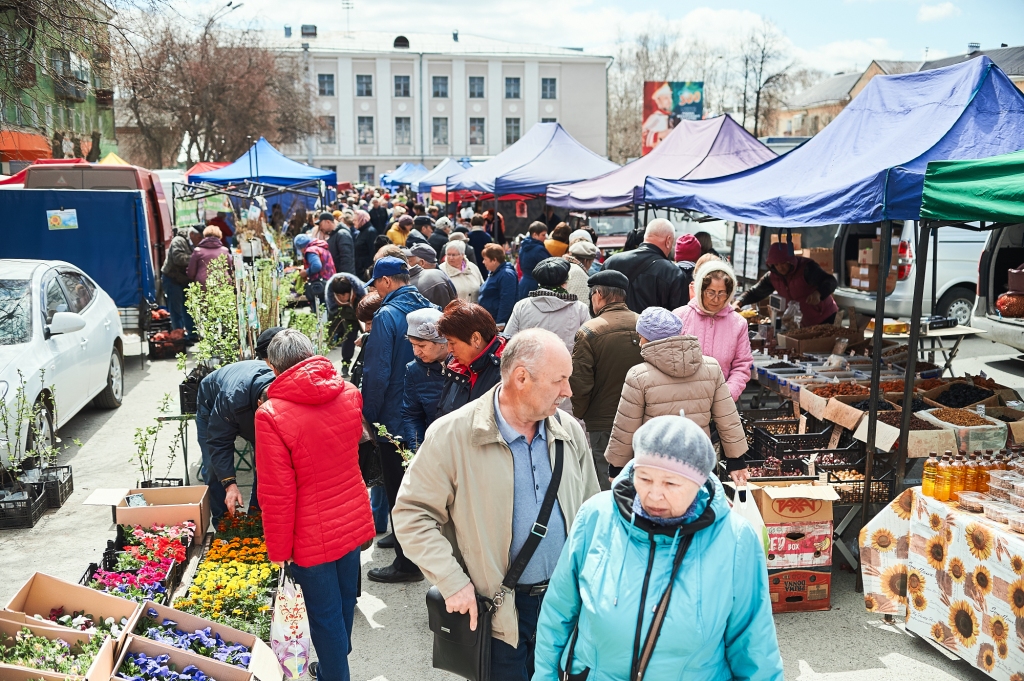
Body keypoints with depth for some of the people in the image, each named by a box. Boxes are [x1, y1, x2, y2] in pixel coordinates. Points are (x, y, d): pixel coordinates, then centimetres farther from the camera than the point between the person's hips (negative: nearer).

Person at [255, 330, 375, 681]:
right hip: (354, 520, 6)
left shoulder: (271, 415, -23)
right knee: (345, 601, 24)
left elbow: (277, 493, -20)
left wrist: (278, 551, -7)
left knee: (325, 615, 12)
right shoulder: (349, 393, -7)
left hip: (315, 533, -6)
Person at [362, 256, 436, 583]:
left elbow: (377, 373, -21)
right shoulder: (428, 309, 4)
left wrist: (367, 417, -10)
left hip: (395, 419, -8)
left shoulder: (387, 315, -18)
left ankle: (407, 562, 12)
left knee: (399, 493, 3)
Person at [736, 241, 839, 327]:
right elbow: (755, 292, 5)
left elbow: (831, 282, -30)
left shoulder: (806, 267, -21)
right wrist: (739, 302, -16)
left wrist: (818, 293, -52)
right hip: (805, 323, 6)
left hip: (826, 319, -5)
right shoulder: (773, 277, -3)